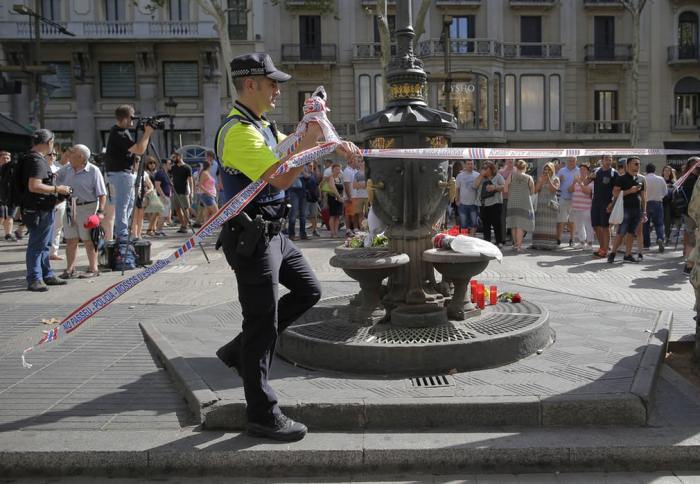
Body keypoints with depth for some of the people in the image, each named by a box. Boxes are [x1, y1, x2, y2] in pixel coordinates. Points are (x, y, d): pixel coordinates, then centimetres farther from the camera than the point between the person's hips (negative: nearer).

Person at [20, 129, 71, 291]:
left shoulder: (34, 158, 15)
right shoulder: (37, 161, -19)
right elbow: (34, 186, -28)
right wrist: (57, 189, -20)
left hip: (44, 209, 11)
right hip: (39, 210, -11)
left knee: (45, 245, 18)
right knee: (37, 245, -4)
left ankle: (47, 275, 28)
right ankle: (34, 279, 1)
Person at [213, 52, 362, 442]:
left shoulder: (261, 125, 13)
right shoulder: (238, 131, -19)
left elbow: (291, 148, 24)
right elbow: (281, 178, -26)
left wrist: (334, 145, 9)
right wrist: (311, 136, -19)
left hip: (272, 233, 10)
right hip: (251, 238, -10)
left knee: (308, 291, 18)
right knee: (263, 321, -3)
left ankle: (241, 350, 25)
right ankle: (263, 415, 9)